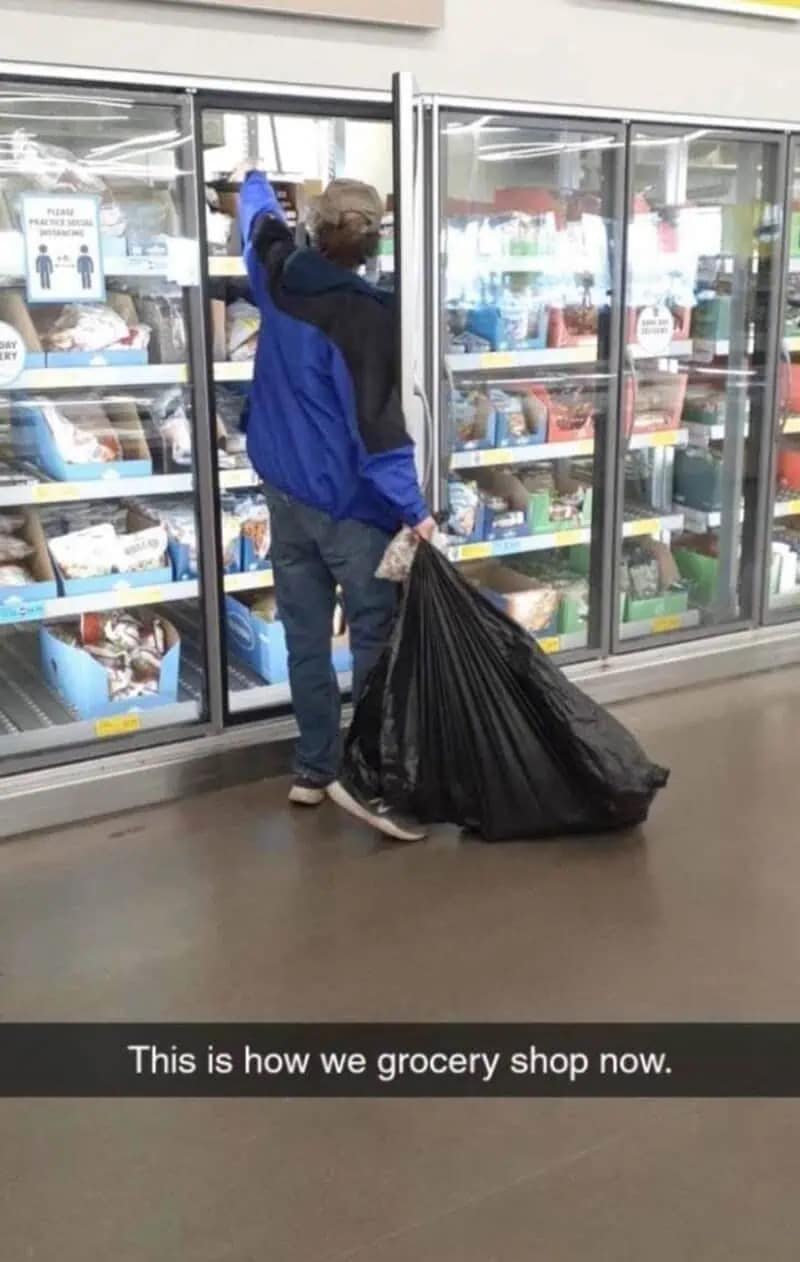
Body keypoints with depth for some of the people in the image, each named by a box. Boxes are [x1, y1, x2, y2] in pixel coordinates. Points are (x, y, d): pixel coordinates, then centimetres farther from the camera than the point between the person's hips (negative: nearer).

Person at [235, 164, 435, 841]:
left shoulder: (279, 280, 2)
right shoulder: (368, 317, -16)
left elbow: (262, 222, 26)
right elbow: (378, 423, -21)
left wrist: (254, 180, 46)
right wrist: (412, 507, -21)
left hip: (287, 495, 7)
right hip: (352, 504, -7)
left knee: (306, 638, 12)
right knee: (378, 640, -1)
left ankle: (314, 769, 21)